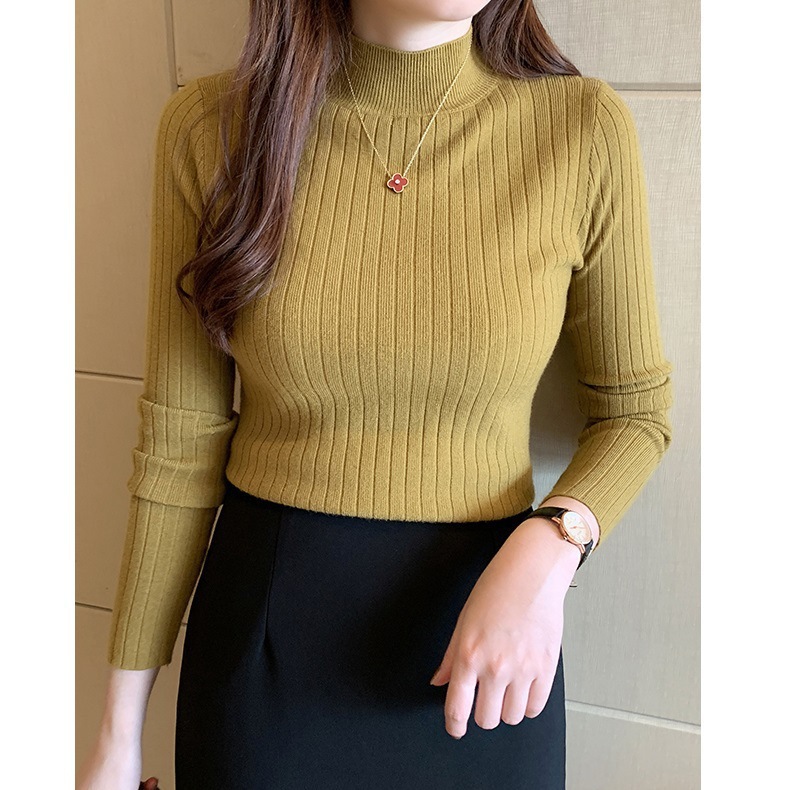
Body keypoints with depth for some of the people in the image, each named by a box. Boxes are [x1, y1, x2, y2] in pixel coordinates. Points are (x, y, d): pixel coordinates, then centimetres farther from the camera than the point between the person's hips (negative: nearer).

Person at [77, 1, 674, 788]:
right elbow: (181, 443, -4)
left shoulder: (584, 126, -11)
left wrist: (548, 548, -20)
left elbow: (635, 412, 1)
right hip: (266, 625, 1)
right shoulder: (212, 125, -9)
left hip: (485, 664, 1)